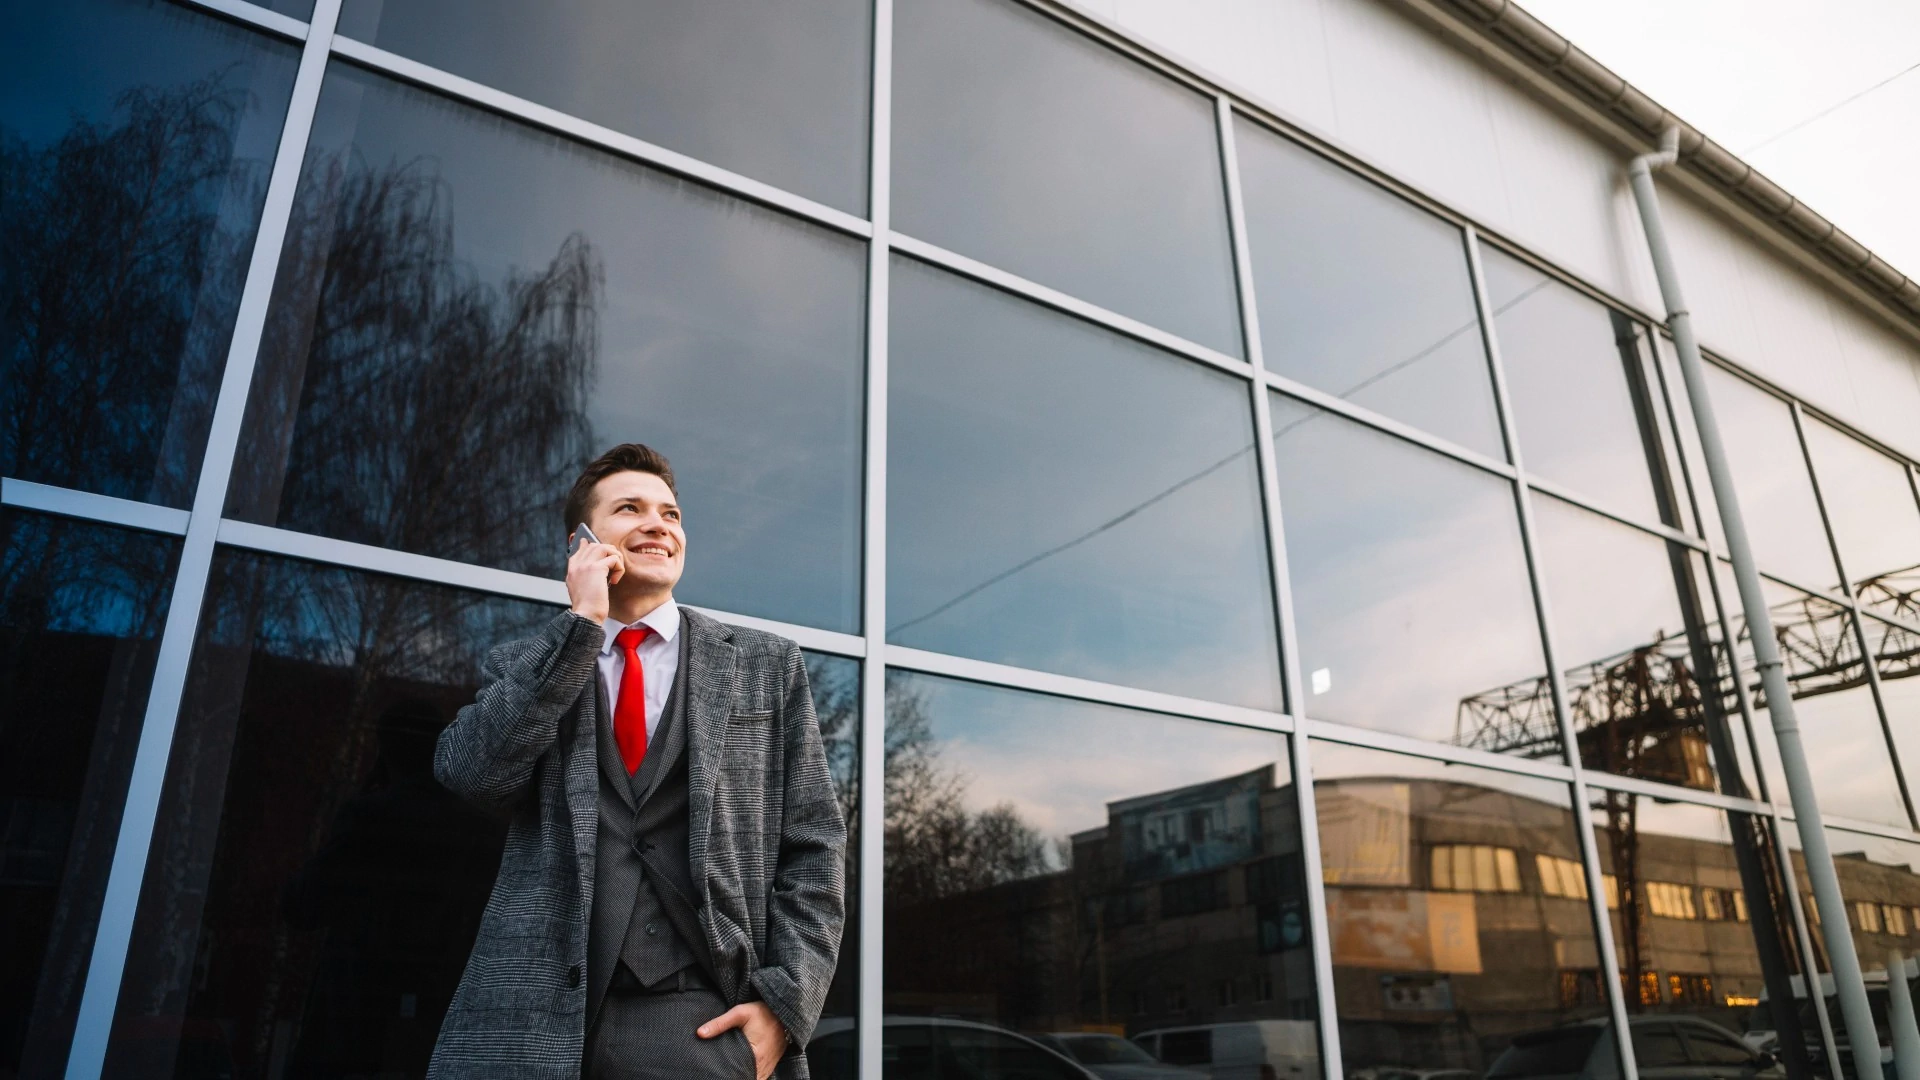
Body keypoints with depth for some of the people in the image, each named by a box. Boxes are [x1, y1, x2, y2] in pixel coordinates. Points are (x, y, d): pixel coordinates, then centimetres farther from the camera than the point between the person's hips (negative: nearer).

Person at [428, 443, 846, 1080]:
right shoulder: (523, 668, 12)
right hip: (531, 1019, 1)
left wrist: (785, 999, -6)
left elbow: (813, 843, 5)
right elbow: (467, 772, -7)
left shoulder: (765, 665, 9)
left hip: (701, 1019, 0)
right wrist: (581, 624, -6)